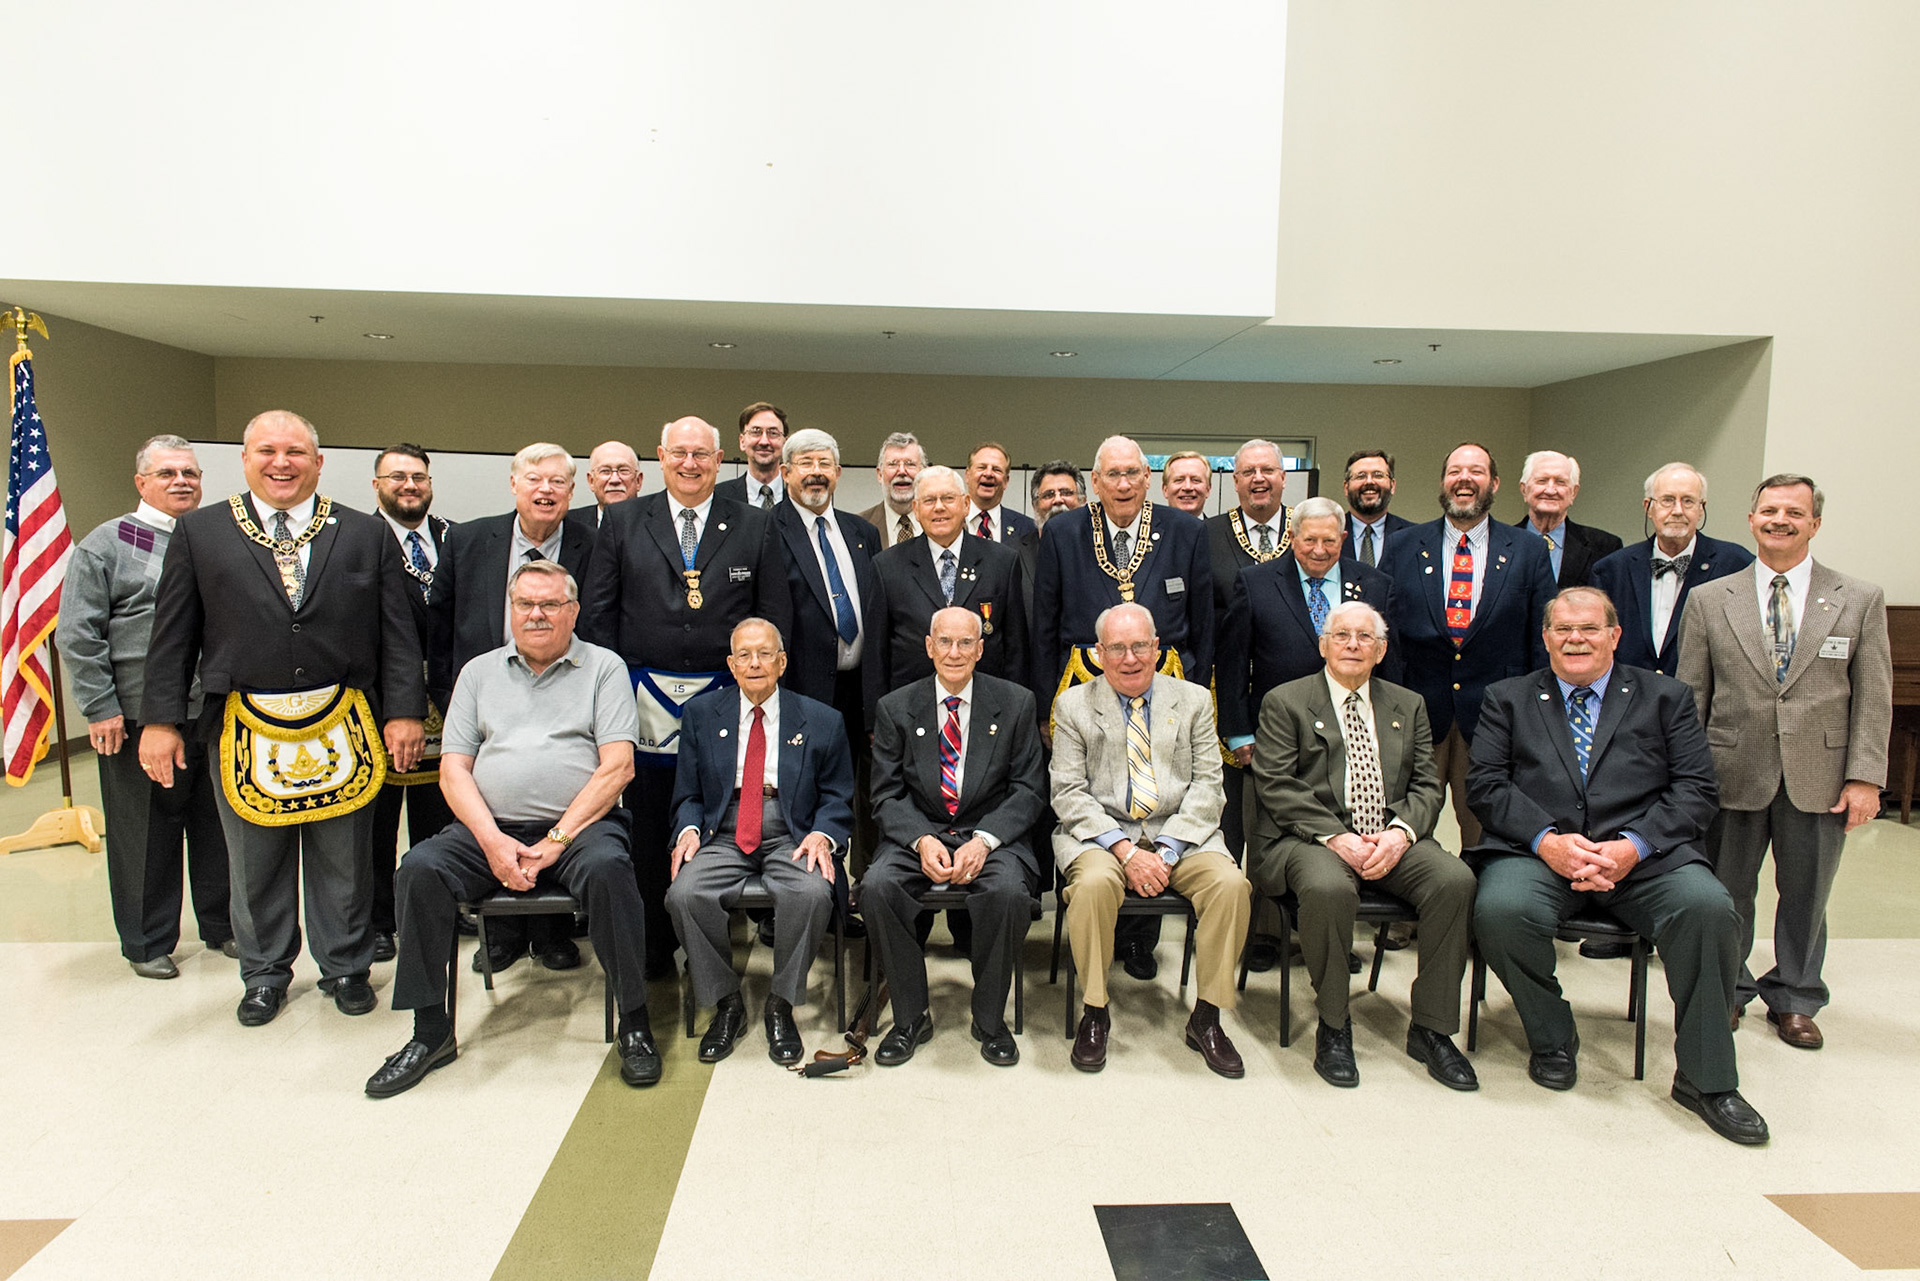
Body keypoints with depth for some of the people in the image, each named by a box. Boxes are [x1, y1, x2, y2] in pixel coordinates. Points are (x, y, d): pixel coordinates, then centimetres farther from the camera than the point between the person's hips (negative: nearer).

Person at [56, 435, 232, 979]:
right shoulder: (106, 545, -1)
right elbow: (77, 634, -5)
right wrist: (100, 708, -10)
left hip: (219, 717, 4)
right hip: (140, 721, -4)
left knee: (219, 827, 12)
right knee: (146, 833, 6)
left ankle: (221, 925, 27)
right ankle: (148, 943, 20)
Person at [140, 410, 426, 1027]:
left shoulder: (366, 535, 4)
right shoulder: (200, 532, 5)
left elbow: (398, 632, 2)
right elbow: (172, 635, 5)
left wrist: (404, 711, -5)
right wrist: (161, 720, 0)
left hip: (342, 727, 0)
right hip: (246, 730, 1)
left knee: (343, 859, 10)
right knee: (255, 865, 13)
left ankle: (345, 967, 28)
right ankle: (265, 973, 32)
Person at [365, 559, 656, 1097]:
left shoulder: (604, 667, 8)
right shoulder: (479, 672, 17)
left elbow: (617, 766, -3)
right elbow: (453, 768, 9)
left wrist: (555, 841, -12)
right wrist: (492, 840, -8)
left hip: (580, 825, -3)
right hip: (490, 829, 3)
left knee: (607, 866, -34)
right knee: (420, 867, -23)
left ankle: (634, 1024, -19)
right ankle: (431, 1031, -8)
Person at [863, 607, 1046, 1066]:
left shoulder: (1015, 703, 3)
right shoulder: (896, 708, 6)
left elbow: (1029, 790, 0)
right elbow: (887, 794, 3)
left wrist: (983, 840, -16)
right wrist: (921, 840, -17)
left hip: (992, 834, -1)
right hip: (918, 834, 1)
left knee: (1009, 892, -33)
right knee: (876, 887, -28)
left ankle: (990, 1020, -8)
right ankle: (911, 1018, -9)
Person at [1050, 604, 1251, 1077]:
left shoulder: (1193, 701, 10)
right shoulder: (1073, 705, 6)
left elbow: (1207, 786, 3)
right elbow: (1068, 792, -2)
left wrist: (1166, 850, -12)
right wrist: (1123, 849, -15)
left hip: (1179, 833, 2)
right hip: (1099, 834, -1)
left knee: (1230, 883, -26)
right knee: (1094, 883, -33)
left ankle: (1206, 1017, -8)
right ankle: (1095, 1012, -12)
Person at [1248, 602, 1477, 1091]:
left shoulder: (1408, 706, 19)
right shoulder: (1286, 702, 6)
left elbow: (1427, 786, 11)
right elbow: (1276, 786, -5)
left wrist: (1400, 833, -11)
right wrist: (1335, 836, -17)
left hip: (1392, 840, 4)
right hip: (1312, 837, -4)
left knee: (1455, 880, -24)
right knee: (1328, 888, -36)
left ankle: (1430, 1028, -9)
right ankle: (1333, 1027, -13)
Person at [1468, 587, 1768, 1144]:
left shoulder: (1665, 697, 16)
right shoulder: (1508, 698, 16)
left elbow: (1695, 789, 5)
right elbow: (1485, 783, 5)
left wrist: (1633, 845, -12)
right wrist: (1546, 839, -12)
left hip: (1644, 853, 1)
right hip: (1538, 851, 0)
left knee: (1708, 908, -29)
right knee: (1500, 910, -31)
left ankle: (1704, 1077, -10)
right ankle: (1552, 1039, -2)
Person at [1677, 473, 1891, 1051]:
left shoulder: (1861, 599, 5)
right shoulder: (1709, 599, 4)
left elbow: (1874, 697, 2)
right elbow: (1690, 695, 4)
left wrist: (1865, 776, -5)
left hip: (1820, 778, 0)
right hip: (1733, 772, 0)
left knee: (1805, 894, 11)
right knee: (1727, 893, 9)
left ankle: (1795, 1000, 29)